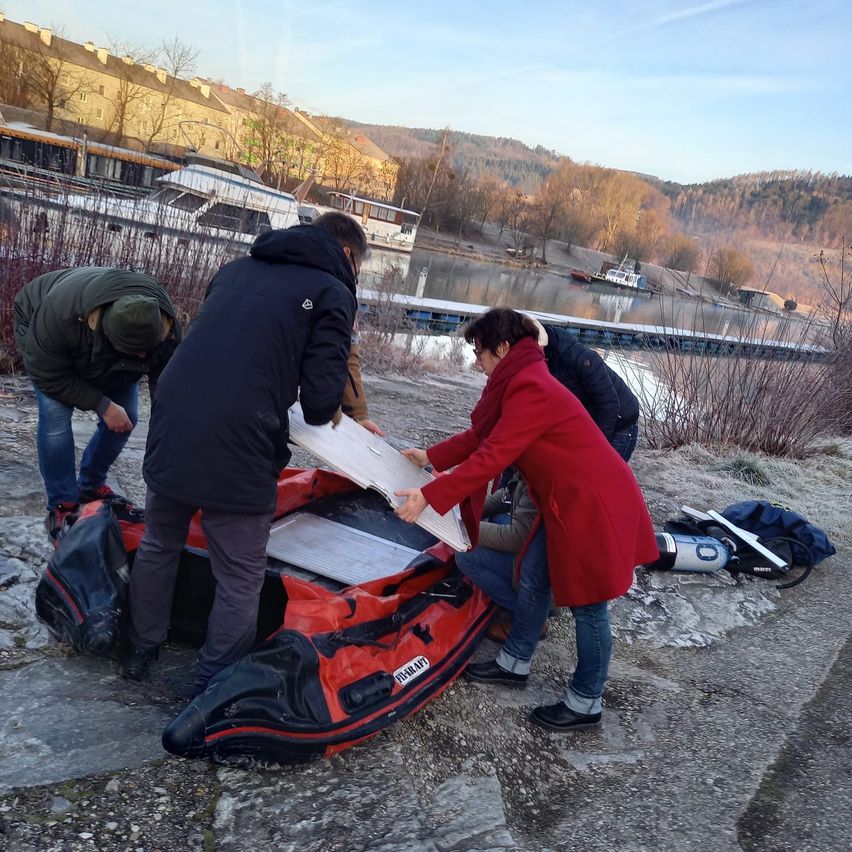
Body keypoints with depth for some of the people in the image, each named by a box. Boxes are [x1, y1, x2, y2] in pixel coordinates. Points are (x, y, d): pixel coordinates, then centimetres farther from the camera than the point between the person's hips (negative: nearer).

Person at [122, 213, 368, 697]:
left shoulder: (239, 268, 18)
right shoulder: (332, 292, -1)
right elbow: (322, 400, -9)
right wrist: (324, 411, 14)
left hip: (170, 428, 7)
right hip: (238, 452, -7)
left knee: (159, 546, 26)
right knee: (241, 579, 10)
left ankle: (141, 651, 44)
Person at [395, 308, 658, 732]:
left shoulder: (531, 389, -23)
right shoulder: (521, 381, 10)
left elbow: (491, 457, -26)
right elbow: (482, 435, 19)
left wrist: (429, 497, -24)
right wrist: (432, 456, 24)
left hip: (594, 505, -10)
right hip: (566, 502, 10)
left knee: (587, 605, 3)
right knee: (533, 579, 18)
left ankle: (584, 705, 19)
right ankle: (514, 663, 36)